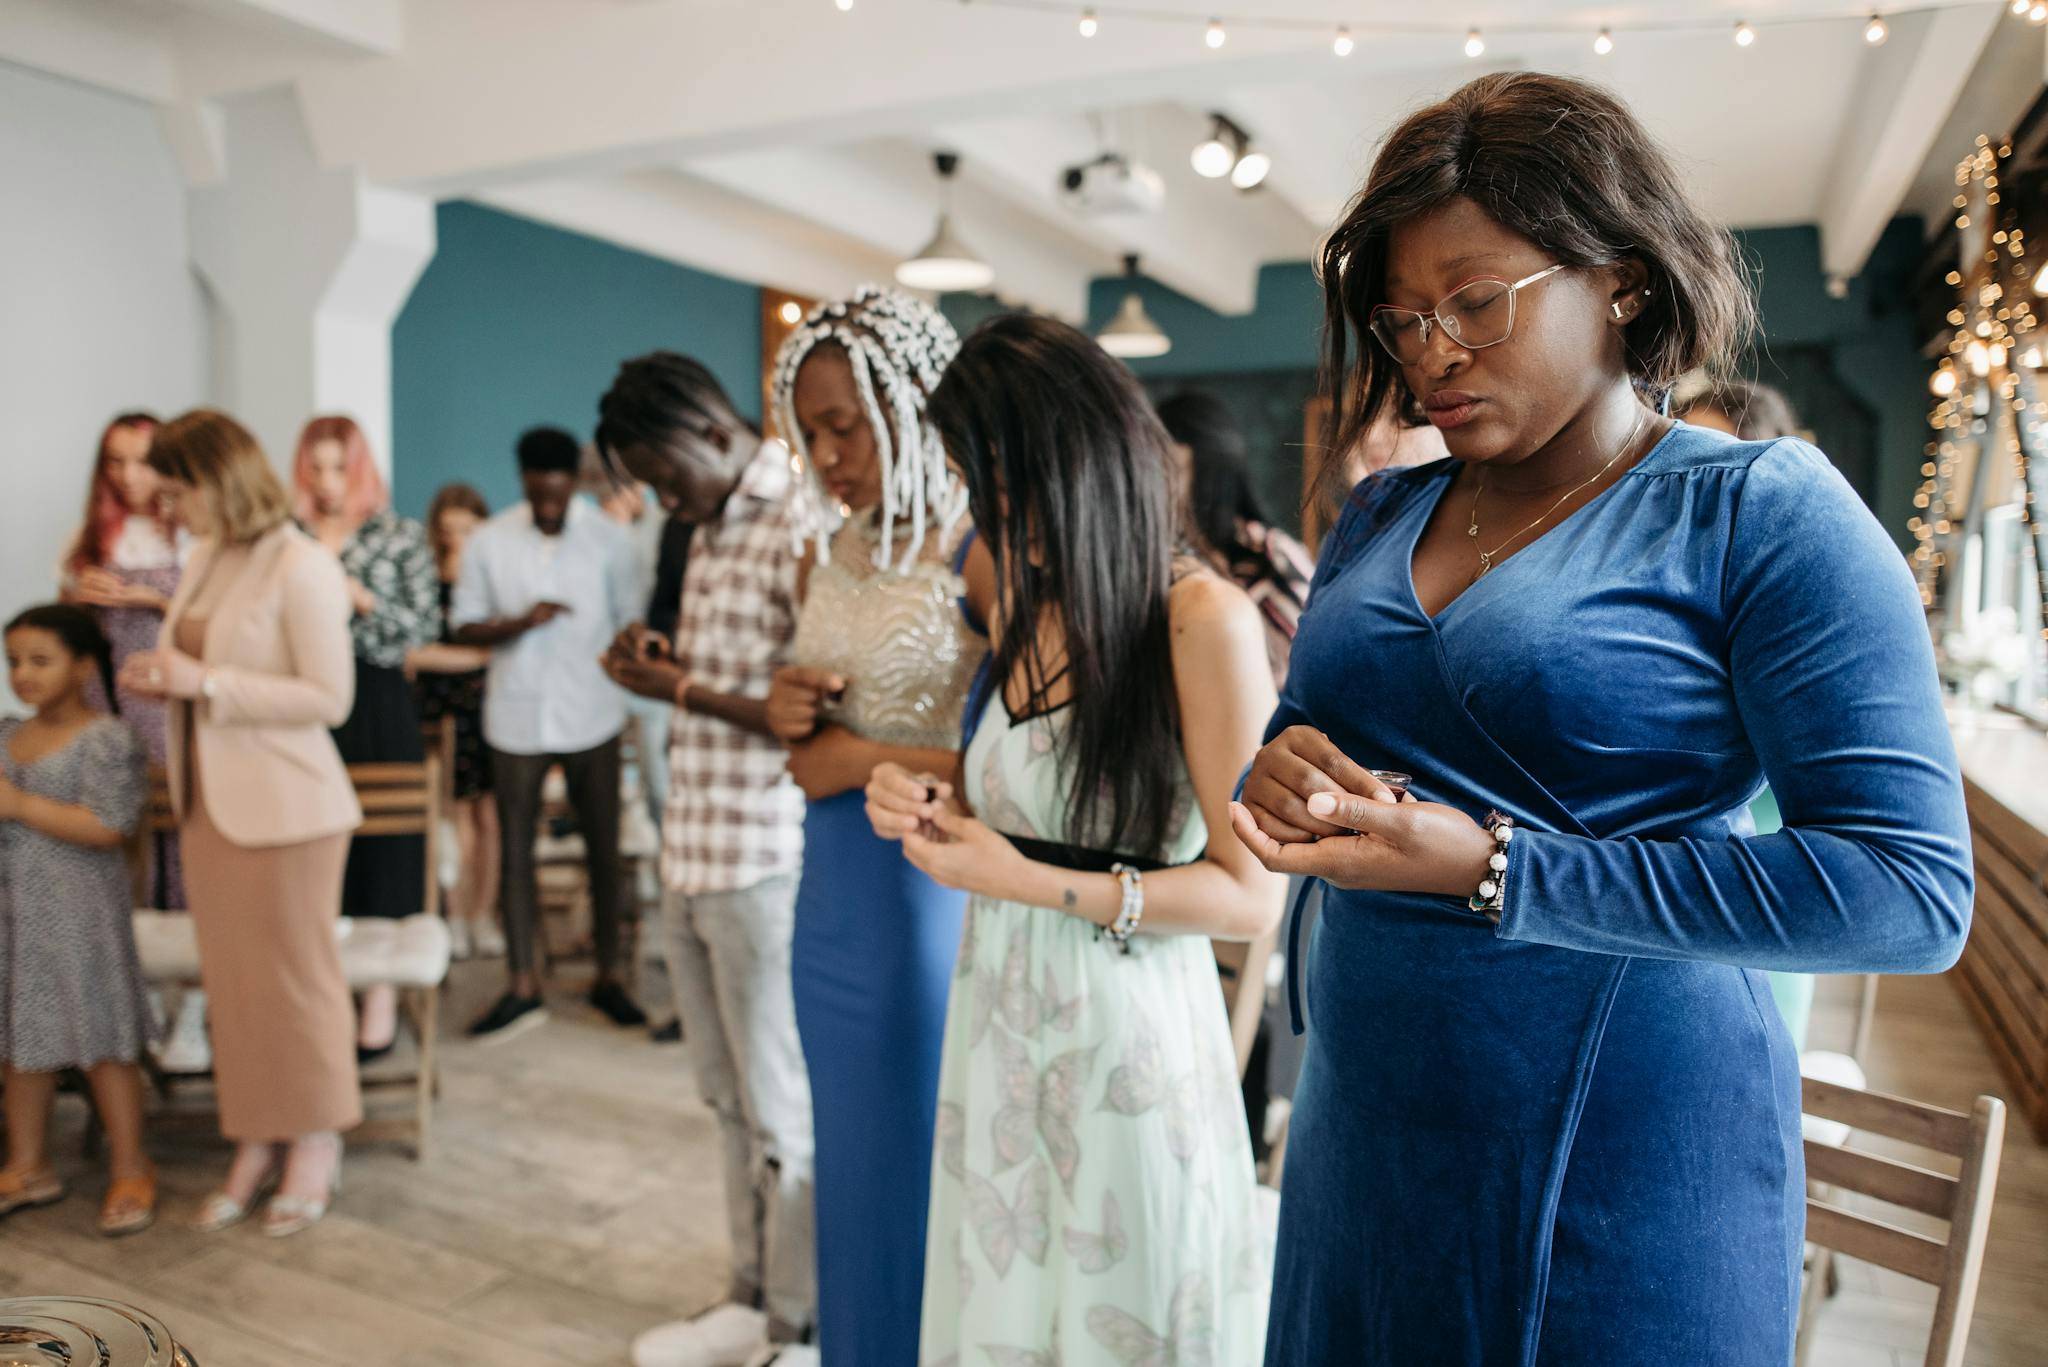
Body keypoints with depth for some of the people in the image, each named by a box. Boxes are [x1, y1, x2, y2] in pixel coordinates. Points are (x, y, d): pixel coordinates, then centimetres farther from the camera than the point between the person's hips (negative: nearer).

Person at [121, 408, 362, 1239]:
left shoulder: (302, 569, -14)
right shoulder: (206, 558, 9)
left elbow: (330, 698, -18)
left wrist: (205, 682, -21)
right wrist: (162, 679, 1)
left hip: (283, 807, -7)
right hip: (209, 800, 7)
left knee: (296, 980, 6)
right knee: (230, 982, 13)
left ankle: (314, 1149, 22)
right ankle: (256, 1146, 27)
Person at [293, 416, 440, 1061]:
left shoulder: (402, 536, 3)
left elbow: (424, 626, -3)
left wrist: (359, 597, -15)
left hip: (377, 709, -2)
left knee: (382, 846, 1)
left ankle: (380, 1001, 11)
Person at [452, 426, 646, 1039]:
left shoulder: (607, 539, -1)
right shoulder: (488, 541, 0)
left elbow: (627, 620, 6)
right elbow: (465, 627, 3)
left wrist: (623, 682, -1)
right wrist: (519, 623, -16)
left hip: (591, 717, 0)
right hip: (517, 718, 1)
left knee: (603, 850, 6)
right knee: (515, 850, 5)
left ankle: (608, 977, 20)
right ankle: (523, 987, 16)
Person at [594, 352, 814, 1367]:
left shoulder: (801, 528, -14)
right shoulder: (711, 529, 15)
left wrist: (683, 691, -12)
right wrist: (666, 662, 4)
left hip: (765, 862, -8)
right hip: (692, 853, 8)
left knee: (782, 1110, 6)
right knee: (731, 1097, 17)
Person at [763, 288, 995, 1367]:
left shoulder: (978, 556, -14)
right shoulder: (827, 558, 9)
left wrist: (865, 758, -15)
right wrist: (791, 711, -2)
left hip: (933, 901, -7)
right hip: (832, 901, 7)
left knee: (925, 1175, 7)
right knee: (850, 1168, 20)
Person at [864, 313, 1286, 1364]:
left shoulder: (1201, 618, -16)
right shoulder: (1023, 608, 6)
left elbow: (1250, 895, -15)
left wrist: (1029, 882, -18)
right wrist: (935, 809, -2)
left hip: (1127, 1039, -6)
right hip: (999, 1029, 6)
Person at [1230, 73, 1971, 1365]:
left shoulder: (1762, 509, -10)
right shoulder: (1377, 517, 6)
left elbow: (1911, 889, -17)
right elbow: (1305, 735, 15)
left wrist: (1497, 871, -22)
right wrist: (1283, 778, -10)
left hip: (1619, 1160, -5)